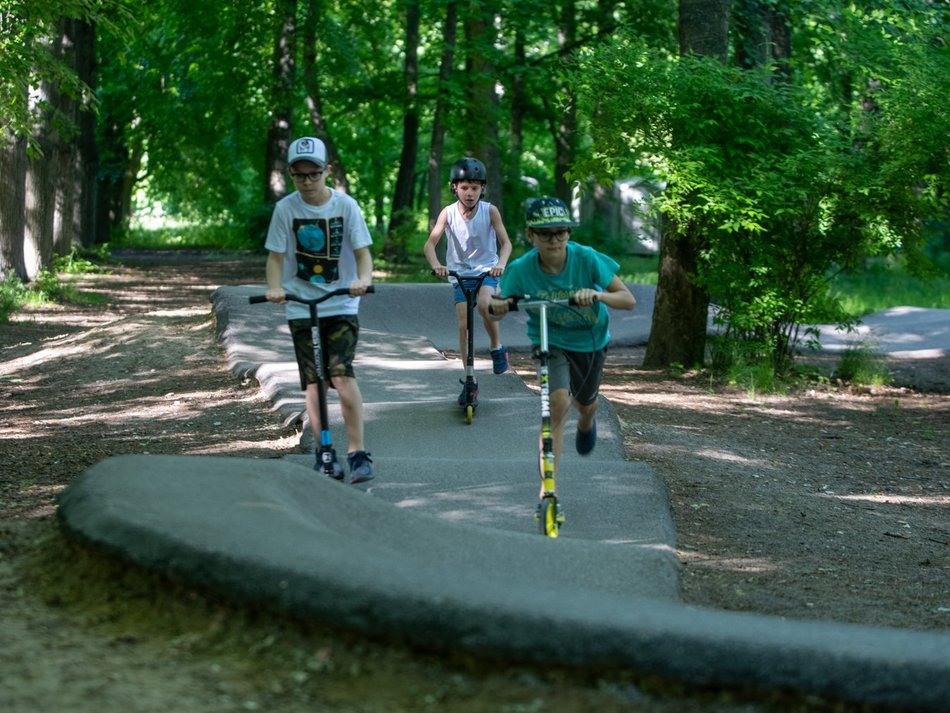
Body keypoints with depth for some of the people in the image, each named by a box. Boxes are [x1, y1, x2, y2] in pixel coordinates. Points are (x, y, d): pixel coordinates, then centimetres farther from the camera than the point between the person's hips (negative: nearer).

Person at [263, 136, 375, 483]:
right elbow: (275, 256, -1)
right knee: (313, 382, 0)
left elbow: (362, 251, -4)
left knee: (341, 374, -15)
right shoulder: (285, 209, -3)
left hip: (341, 305, -1)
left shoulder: (345, 205, -5)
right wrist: (274, 287, -20)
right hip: (301, 307, 2)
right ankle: (324, 452, 11)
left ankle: (357, 452, -8)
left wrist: (364, 279, -24)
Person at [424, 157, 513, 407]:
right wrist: (436, 265, -38)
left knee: (484, 304, -31)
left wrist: (501, 264, -34)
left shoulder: (489, 211, -12)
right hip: (460, 273, 2)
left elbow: (505, 242, -13)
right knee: (464, 325, -5)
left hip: (487, 270, -2)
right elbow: (430, 243, -17)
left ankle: (497, 347, -6)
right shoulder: (448, 213, -11)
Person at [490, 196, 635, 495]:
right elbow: (498, 310, -13)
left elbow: (629, 300, -25)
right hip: (551, 342, -2)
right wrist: (497, 306, -38)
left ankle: (586, 423, 67)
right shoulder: (522, 269, -24)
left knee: (585, 404, 25)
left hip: (590, 340, 2)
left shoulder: (586, 258, -26)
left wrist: (598, 295, -44)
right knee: (559, 403, -27)